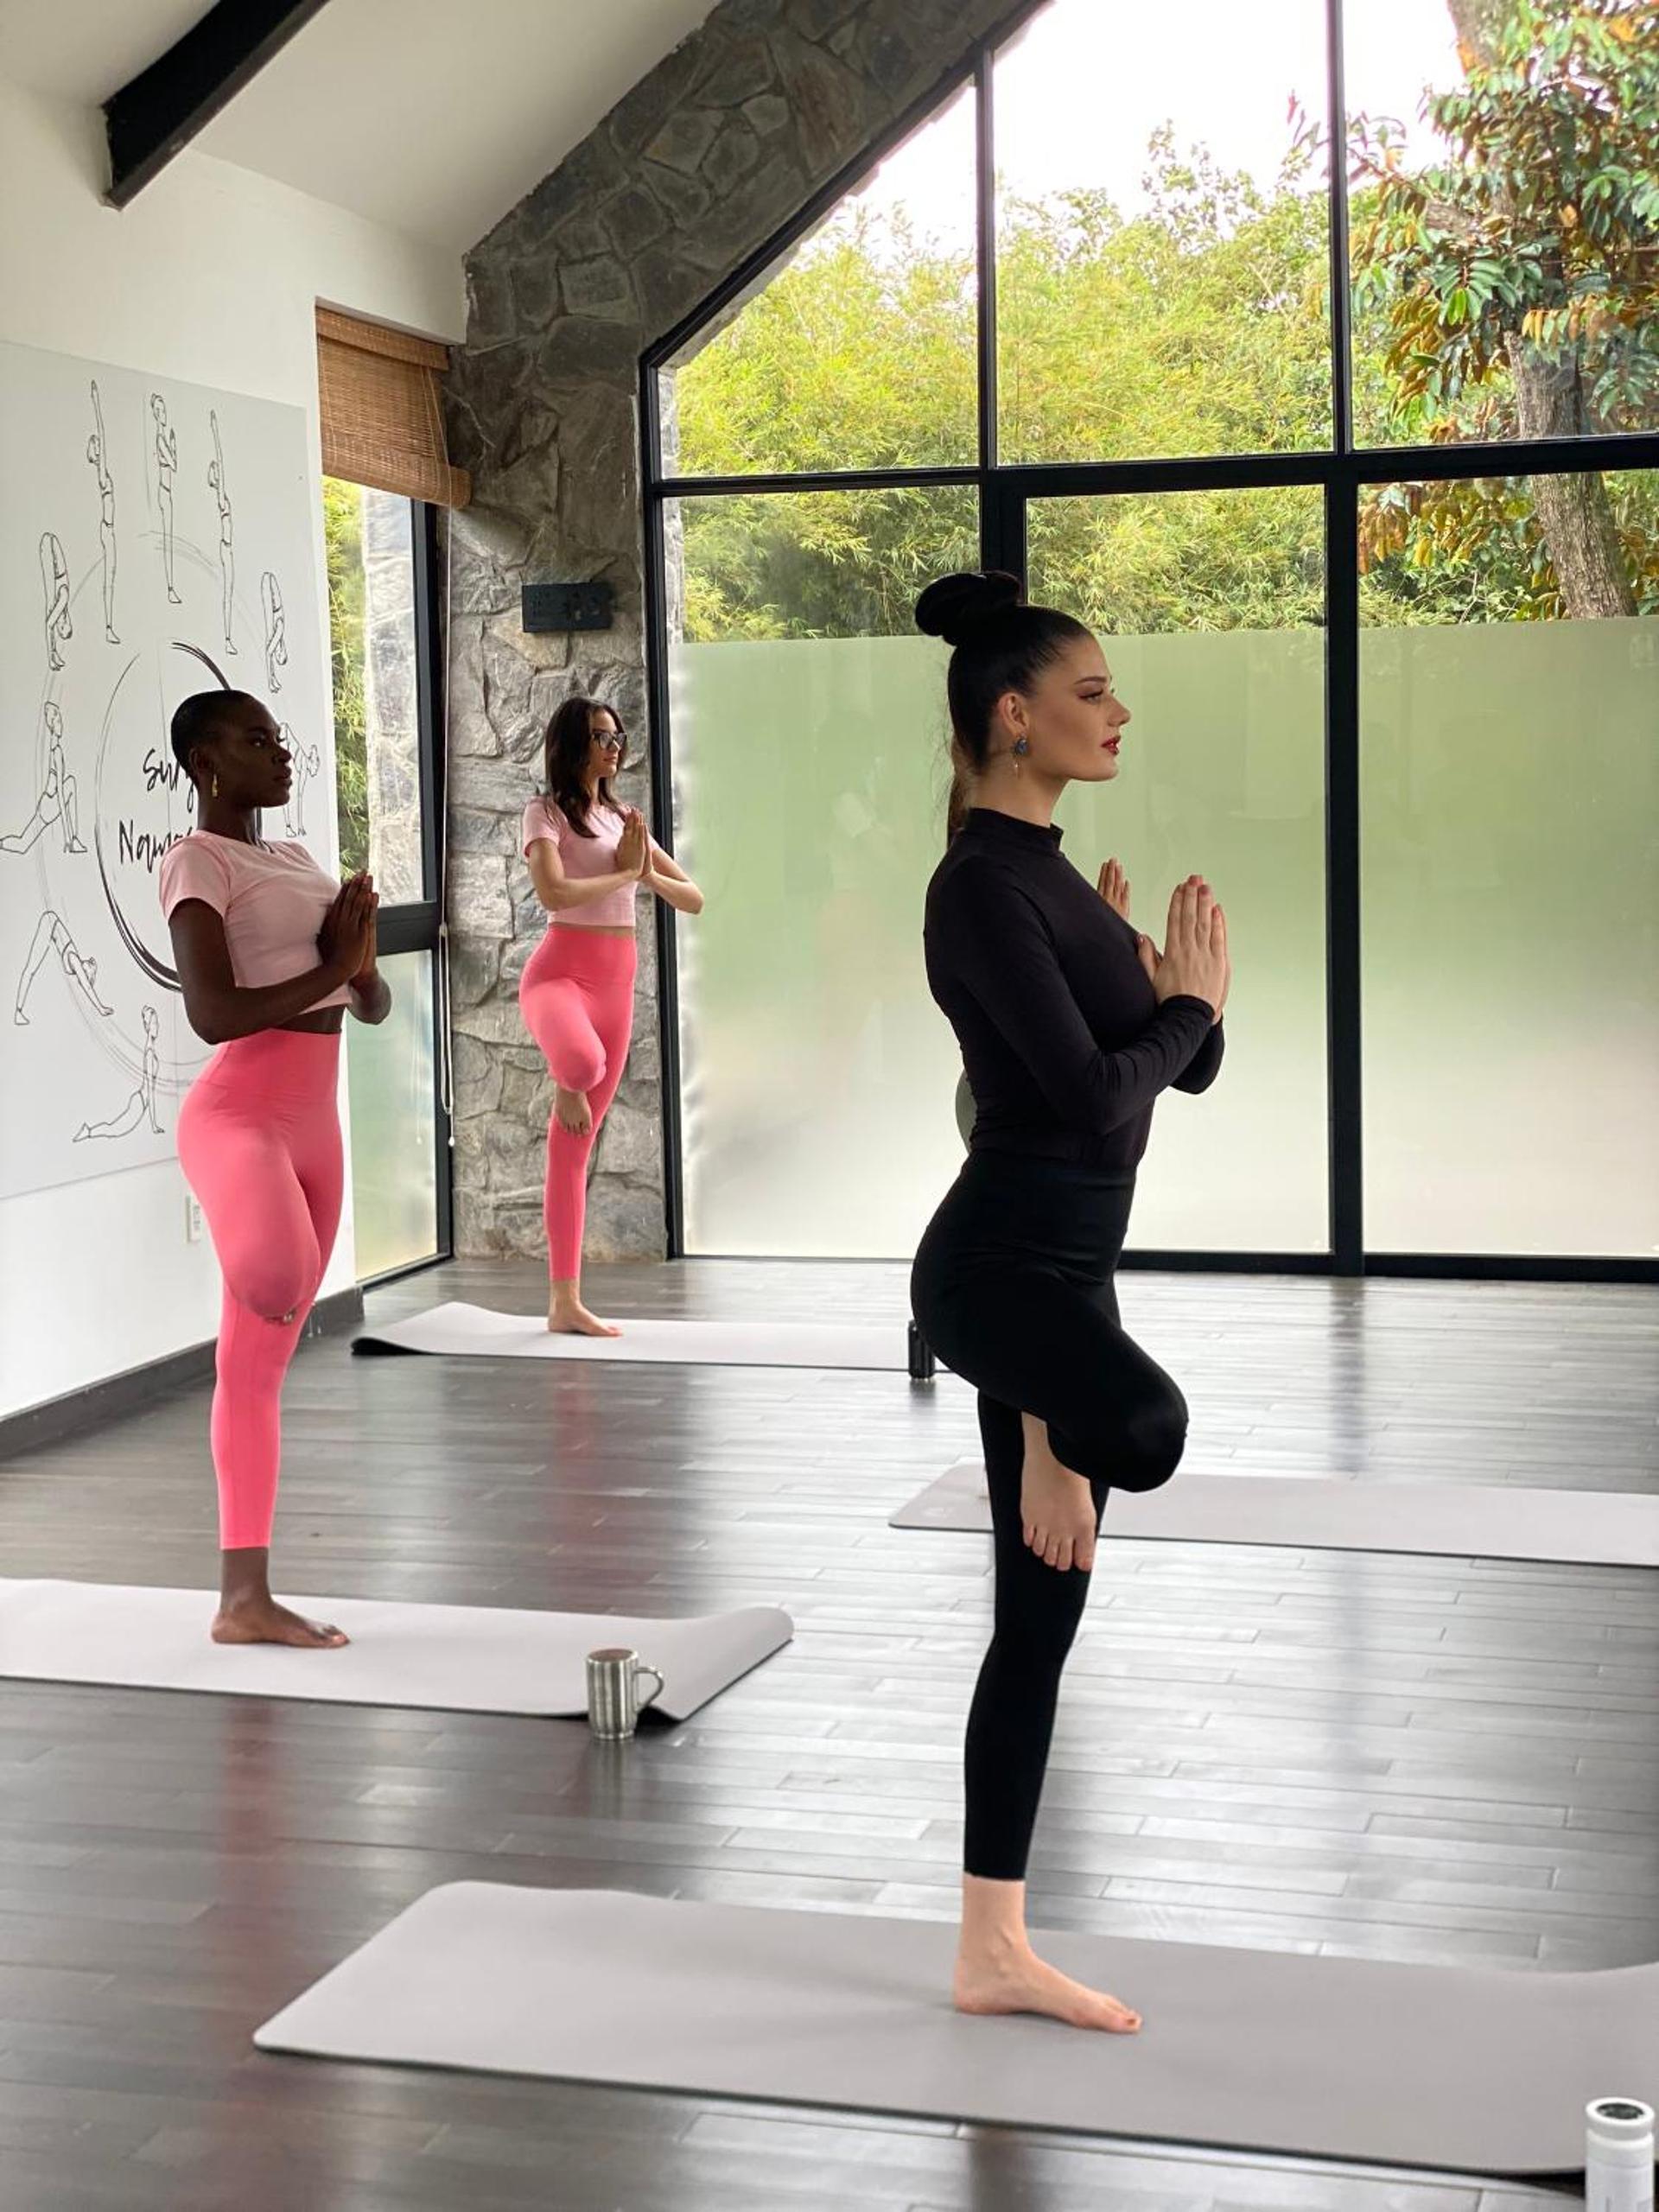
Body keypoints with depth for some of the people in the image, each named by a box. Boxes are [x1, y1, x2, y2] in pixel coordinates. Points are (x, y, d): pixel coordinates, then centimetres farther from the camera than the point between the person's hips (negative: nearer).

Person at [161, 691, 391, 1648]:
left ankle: (246, 1599, 13)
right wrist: (330, 967, -12)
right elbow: (214, 1015, -19)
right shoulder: (197, 861, -7)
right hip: (239, 1113, -8)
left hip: (315, 1125, 8)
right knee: (277, 1280, -42)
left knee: (261, 1363, 9)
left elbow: (377, 1006, 18)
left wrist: (362, 963, -3)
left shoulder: (299, 862, 18)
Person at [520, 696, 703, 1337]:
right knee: (582, 1059, -42)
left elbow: (693, 899, 15)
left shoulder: (623, 818, 17)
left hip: (616, 981, 6)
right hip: (560, 969, -6)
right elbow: (552, 892, -20)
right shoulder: (546, 812, -2)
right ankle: (566, 1085, -3)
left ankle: (565, 1302, 8)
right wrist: (621, 874, -7)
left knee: (574, 1149, 6)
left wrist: (645, 872, -3)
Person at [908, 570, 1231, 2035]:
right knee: (1148, 1428, -40)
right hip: (999, 1260, -9)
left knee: (1039, 1624, 10)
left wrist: (1180, 981, 0)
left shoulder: (1054, 873, 15)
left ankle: (995, 1951, 18)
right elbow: (1091, 1093, -21)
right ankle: (1057, 1433, -4)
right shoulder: (983, 885, -13)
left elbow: (1192, 1067, 19)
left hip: (1064, 1264, 9)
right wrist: (1187, 1001, -4)